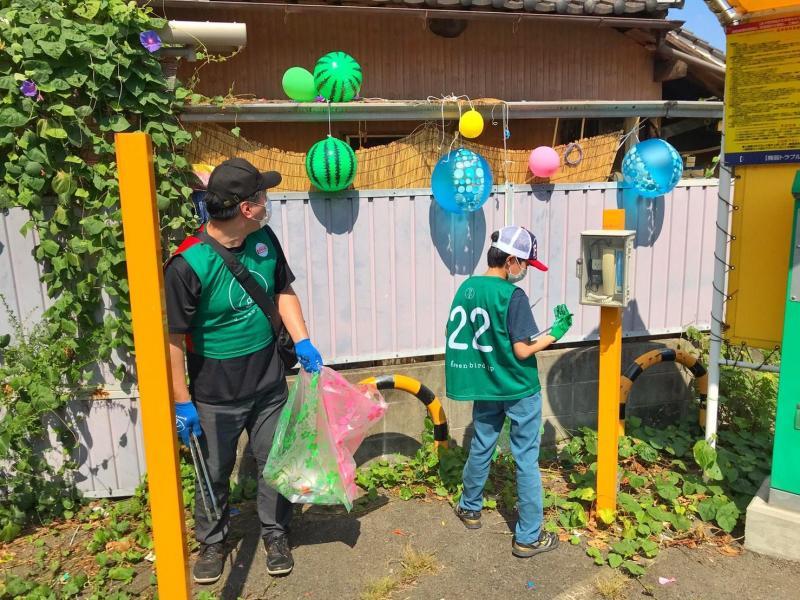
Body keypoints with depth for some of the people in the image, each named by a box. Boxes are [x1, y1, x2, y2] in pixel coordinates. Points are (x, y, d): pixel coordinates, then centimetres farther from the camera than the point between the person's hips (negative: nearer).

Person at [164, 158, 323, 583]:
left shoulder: (264, 239, -6)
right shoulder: (188, 264, -24)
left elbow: (283, 291, 8)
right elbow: (173, 338, -18)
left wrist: (302, 342, -2)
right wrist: (182, 403, -13)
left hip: (269, 384, 5)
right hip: (216, 396, -4)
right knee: (214, 473, 16)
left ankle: (276, 534, 39)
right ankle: (212, 541, 41)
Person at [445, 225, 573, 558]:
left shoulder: (466, 288, 0)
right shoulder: (512, 295, -20)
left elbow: (456, 336, 7)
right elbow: (523, 350, -19)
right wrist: (557, 331, -7)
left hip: (484, 387, 6)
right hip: (518, 390, -6)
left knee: (481, 448, 23)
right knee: (526, 460, 5)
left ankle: (470, 508, 41)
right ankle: (528, 537, 15)